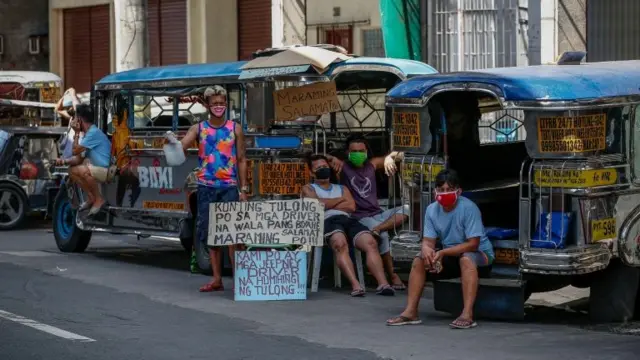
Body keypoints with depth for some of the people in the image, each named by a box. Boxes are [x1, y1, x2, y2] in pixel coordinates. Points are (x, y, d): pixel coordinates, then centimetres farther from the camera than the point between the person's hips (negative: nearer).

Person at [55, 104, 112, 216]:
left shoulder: (94, 132, -18)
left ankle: (99, 199, -14)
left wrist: (76, 133, -5)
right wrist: (65, 161, -1)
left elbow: (75, 151, -17)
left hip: (108, 171, -10)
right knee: (72, 170, 12)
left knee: (82, 170, -33)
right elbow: (79, 159, 16)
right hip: (98, 169, 10)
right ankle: (91, 198, 9)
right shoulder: (89, 133, 14)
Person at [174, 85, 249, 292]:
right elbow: (180, 148, -9)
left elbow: (241, 160, 6)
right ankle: (217, 279, 10)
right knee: (210, 233, 5)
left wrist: (243, 189, 0)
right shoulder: (198, 129, 6)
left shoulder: (235, 129, 6)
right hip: (206, 187, 2)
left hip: (229, 187, -2)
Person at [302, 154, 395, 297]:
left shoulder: (341, 188, 34)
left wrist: (328, 204, 6)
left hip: (349, 220, 4)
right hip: (328, 221, -4)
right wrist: (341, 199, 13)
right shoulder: (308, 188, 24)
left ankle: (382, 284, -42)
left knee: (371, 243, -28)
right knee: (340, 244, -40)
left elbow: (351, 206, 14)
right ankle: (355, 285, -53)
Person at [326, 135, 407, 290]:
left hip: (378, 214, 5)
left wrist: (389, 158, -2)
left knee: (405, 209, -20)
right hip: (360, 217, -5)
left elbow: (399, 155, 20)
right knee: (383, 235, -32)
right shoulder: (343, 167, 4)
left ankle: (377, 229, -35)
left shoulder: (372, 165, 16)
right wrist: (332, 158, -16)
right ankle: (393, 276, -25)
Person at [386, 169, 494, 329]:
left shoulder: (468, 208, -22)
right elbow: (428, 240, -4)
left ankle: (467, 315, -44)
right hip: (450, 256, 6)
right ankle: (411, 312, -10)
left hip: (479, 255, -6)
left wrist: (443, 253, -30)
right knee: (419, 260, -10)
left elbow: (472, 244, -25)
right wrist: (426, 249, -30)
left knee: (466, 259, -38)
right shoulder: (432, 210, -4)